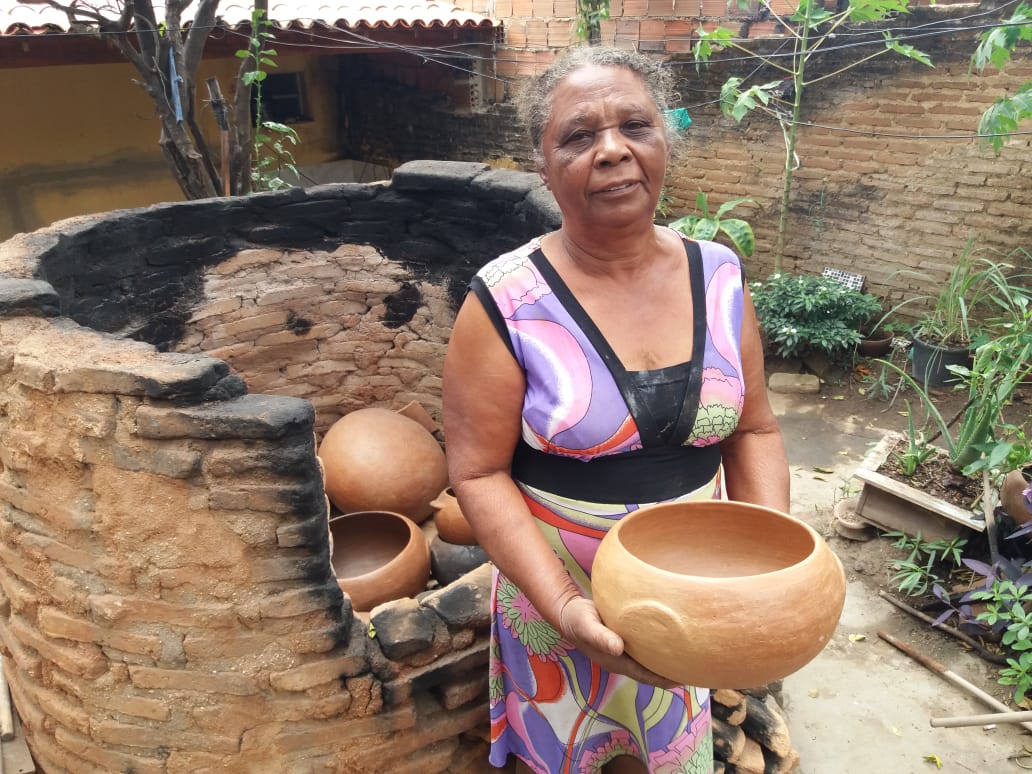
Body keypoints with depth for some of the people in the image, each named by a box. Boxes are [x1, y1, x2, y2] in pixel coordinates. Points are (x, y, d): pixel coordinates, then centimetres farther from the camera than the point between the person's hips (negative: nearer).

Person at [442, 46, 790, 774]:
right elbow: (479, 473, -16)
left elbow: (753, 430, 1)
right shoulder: (507, 301, -18)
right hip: (559, 595, -3)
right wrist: (564, 605, -26)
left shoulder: (719, 277, -5)